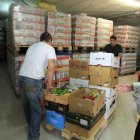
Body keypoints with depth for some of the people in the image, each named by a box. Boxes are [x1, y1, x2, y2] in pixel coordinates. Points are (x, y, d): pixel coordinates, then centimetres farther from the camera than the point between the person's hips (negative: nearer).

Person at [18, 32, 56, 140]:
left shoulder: (32, 47, 21)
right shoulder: (49, 48, 0)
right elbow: (51, 68, -12)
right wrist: (50, 84, -1)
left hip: (21, 77, 8)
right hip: (33, 81, -7)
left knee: (27, 106, 24)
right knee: (36, 110, 8)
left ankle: (31, 125, 47)